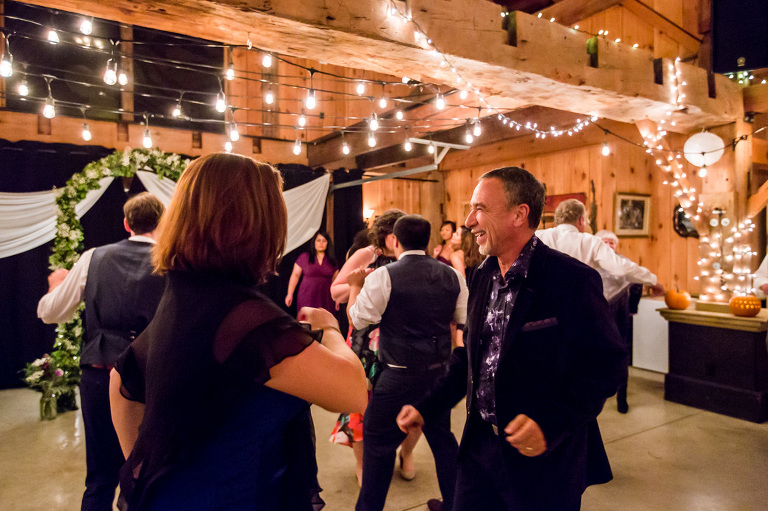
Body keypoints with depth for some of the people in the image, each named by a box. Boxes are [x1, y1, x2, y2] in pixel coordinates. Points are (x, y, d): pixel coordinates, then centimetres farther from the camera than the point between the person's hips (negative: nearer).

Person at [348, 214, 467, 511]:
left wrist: (355, 285, 6)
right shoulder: (452, 276, 0)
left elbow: (358, 319, -8)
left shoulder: (383, 277, -15)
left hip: (399, 376, -5)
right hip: (439, 372, 6)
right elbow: (466, 319, 9)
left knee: (378, 442, 12)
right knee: (442, 438, 24)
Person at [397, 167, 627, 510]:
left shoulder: (573, 280, -17)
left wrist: (550, 423, -24)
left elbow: (608, 366, -14)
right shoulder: (483, 276, 4)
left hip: (546, 460, -5)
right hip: (479, 445, 6)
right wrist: (426, 408, 5)